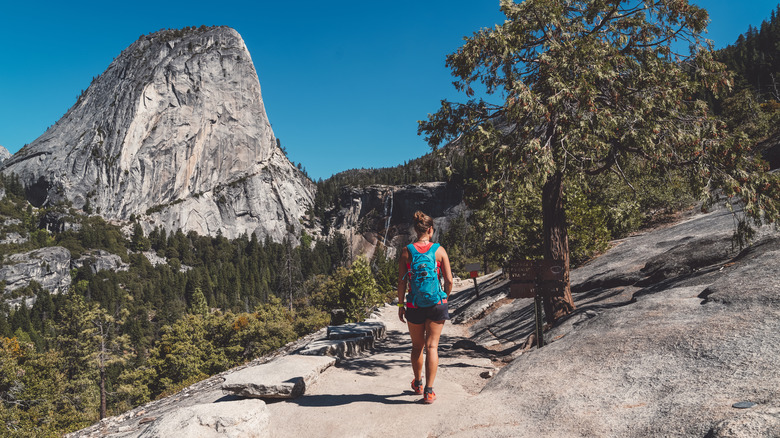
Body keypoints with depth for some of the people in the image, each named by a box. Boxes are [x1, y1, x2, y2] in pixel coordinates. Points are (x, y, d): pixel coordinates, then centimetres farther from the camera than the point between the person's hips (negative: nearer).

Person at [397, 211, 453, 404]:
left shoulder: (406, 251, -5)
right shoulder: (439, 250, -4)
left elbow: (402, 281, -4)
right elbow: (449, 280, -4)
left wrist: (400, 304, 6)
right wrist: (445, 298, 13)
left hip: (414, 305, 1)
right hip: (436, 303, -1)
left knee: (417, 346, 18)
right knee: (432, 346, 5)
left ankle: (418, 384, 36)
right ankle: (429, 391, 2)